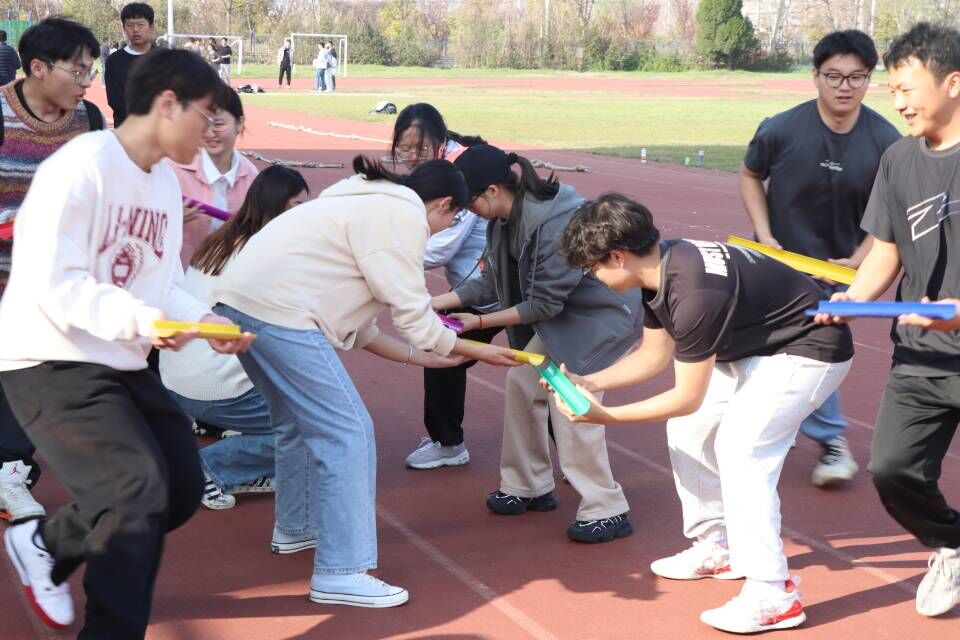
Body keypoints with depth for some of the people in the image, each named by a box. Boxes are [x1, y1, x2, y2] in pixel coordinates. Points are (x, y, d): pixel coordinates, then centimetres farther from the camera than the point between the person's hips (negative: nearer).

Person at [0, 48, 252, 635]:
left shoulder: (166, 184, 9)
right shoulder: (83, 164, -19)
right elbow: (49, 281, -25)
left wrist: (205, 319, -6)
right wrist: (138, 318, -37)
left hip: (122, 365, 9)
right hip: (50, 364, -9)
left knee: (183, 488, 9)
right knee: (141, 489, -20)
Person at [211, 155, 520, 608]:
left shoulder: (371, 205, 25)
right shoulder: (405, 215, -5)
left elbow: (354, 322, 24)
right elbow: (412, 314, -5)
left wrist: (417, 356, 25)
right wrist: (475, 351, 9)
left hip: (241, 300, 11)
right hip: (277, 311, -11)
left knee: (301, 420, 27)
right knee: (347, 432, -6)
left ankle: (295, 527, 43)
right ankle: (341, 574, -5)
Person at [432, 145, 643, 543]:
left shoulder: (557, 222, -33)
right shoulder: (504, 219, -6)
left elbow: (544, 303, -27)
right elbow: (493, 283, 2)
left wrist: (480, 323, -23)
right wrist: (440, 301, -7)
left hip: (602, 315, -9)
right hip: (559, 315, 9)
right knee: (523, 380, 7)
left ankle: (607, 511, -5)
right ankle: (529, 487, 21)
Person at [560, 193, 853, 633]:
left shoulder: (694, 293, -34)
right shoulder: (660, 270, -5)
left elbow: (687, 398, -26)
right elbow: (654, 355, 10)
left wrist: (603, 416, -22)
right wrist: (589, 382, 0)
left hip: (811, 349, -10)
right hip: (756, 347, 10)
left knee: (740, 449, -19)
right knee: (687, 429, 12)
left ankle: (772, 595, -13)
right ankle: (716, 548, 25)